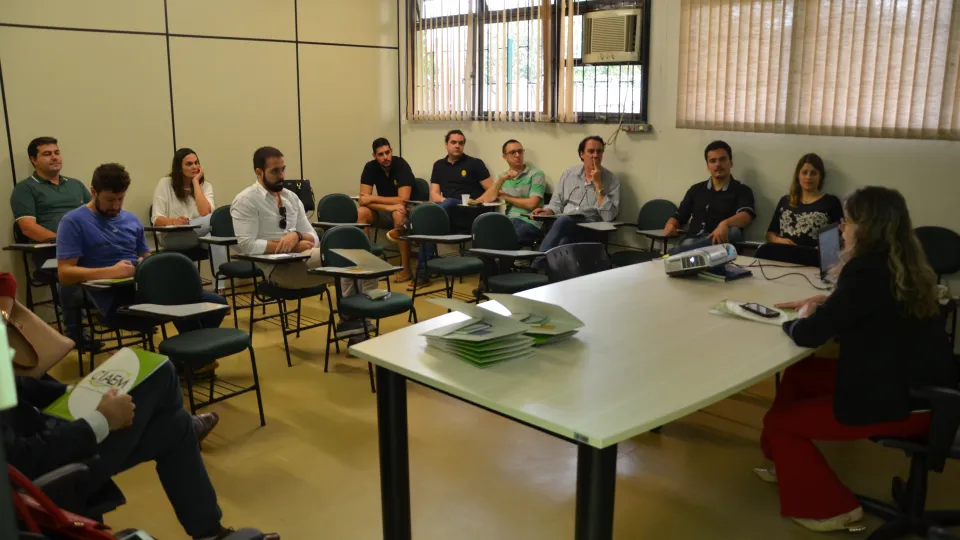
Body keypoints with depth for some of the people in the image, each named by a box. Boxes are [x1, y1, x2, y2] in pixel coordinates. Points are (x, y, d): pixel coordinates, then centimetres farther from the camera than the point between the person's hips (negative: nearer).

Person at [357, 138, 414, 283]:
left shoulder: (401, 165, -19)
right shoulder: (370, 167, -8)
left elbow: (402, 200, -27)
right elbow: (363, 200, -15)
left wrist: (373, 198, -21)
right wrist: (388, 206, -31)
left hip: (407, 210, -4)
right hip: (385, 211, 4)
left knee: (398, 214, -38)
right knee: (361, 212, -23)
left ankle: (406, 269, -31)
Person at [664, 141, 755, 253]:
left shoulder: (742, 191, 9)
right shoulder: (696, 189, 22)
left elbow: (746, 216, -11)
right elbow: (679, 217, 23)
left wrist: (725, 224, -34)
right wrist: (670, 225, -3)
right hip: (692, 242, 0)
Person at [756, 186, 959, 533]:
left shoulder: (868, 271, -23)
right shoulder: (901, 264, 5)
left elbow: (809, 335, -20)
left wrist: (798, 320, 1)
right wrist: (822, 303, 14)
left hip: (901, 402, -9)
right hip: (919, 384, 9)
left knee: (777, 421, 2)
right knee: (798, 373, 20)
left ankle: (833, 507, 15)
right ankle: (789, 465, 36)